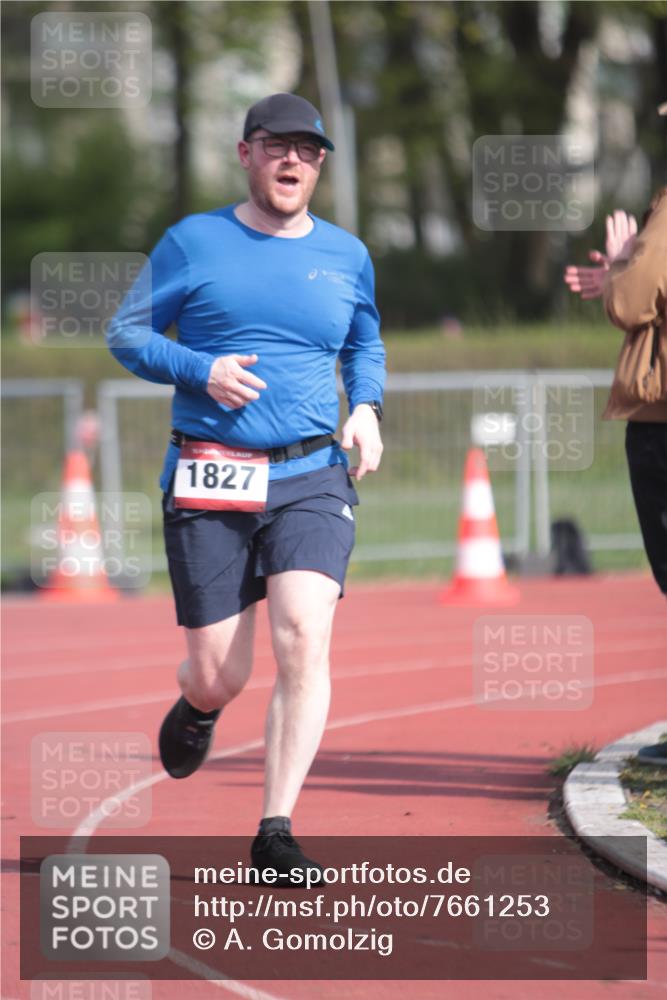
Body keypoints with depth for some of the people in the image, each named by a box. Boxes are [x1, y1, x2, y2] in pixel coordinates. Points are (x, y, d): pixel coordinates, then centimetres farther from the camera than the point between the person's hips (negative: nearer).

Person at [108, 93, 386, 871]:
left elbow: (365, 345, 28)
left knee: (304, 639, -20)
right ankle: (197, 707, 40)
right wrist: (201, 370, -11)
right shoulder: (193, 242, 3)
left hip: (311, 478, 1)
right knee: (220, 676, 0)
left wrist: (366, 406, 7)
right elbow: (127, 334, 6)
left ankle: (275, 833, -17)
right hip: (208, 485, -1)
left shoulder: (345, 256, 11)